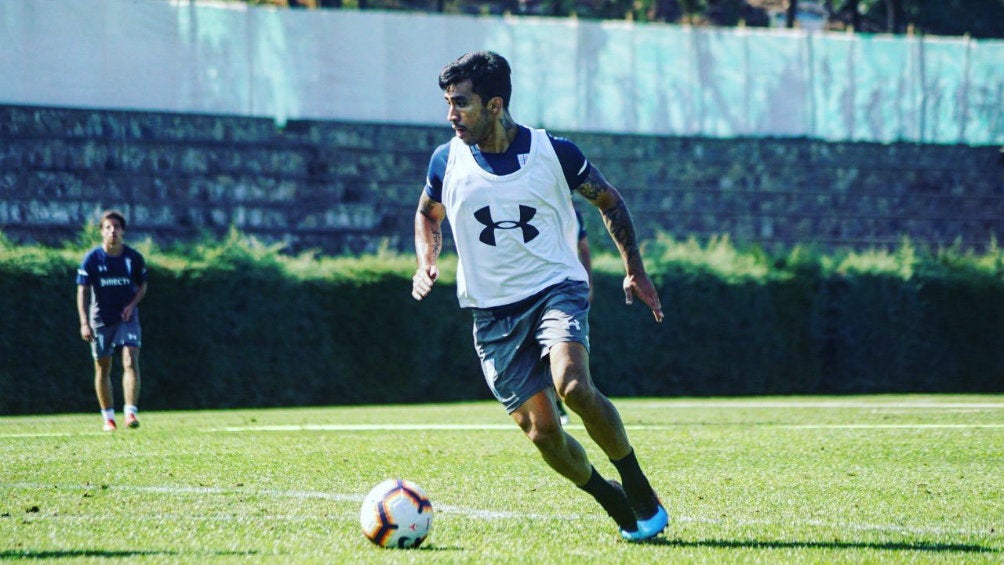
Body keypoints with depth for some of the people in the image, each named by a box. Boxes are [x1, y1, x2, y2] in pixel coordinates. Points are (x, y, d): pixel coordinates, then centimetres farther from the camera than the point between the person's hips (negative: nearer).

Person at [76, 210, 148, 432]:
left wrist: (132, 304, -9)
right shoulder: (92, 259, -7)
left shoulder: (134, 257, -3)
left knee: (130, 361, -17)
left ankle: (130, 413, -22)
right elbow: (82, 291, -7)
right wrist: (84, 323, -16)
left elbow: (142, 286, 11)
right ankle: (108, 417, 18)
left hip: (127, 317, 0)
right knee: (103, 368, 6)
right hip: (100, 319, 0)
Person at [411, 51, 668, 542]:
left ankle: (638, 489, -10)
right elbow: (428, 214, 20)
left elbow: (609, 202, 10)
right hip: (492, 311, 3)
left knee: (573, 384, -29)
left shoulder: (553, 152, -6)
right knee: (541, 430, -6)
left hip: (557, 287, -2)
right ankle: (611, 500, 20)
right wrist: (426, 261, 1)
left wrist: (635, 271, 6)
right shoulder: (447, 160, 0)